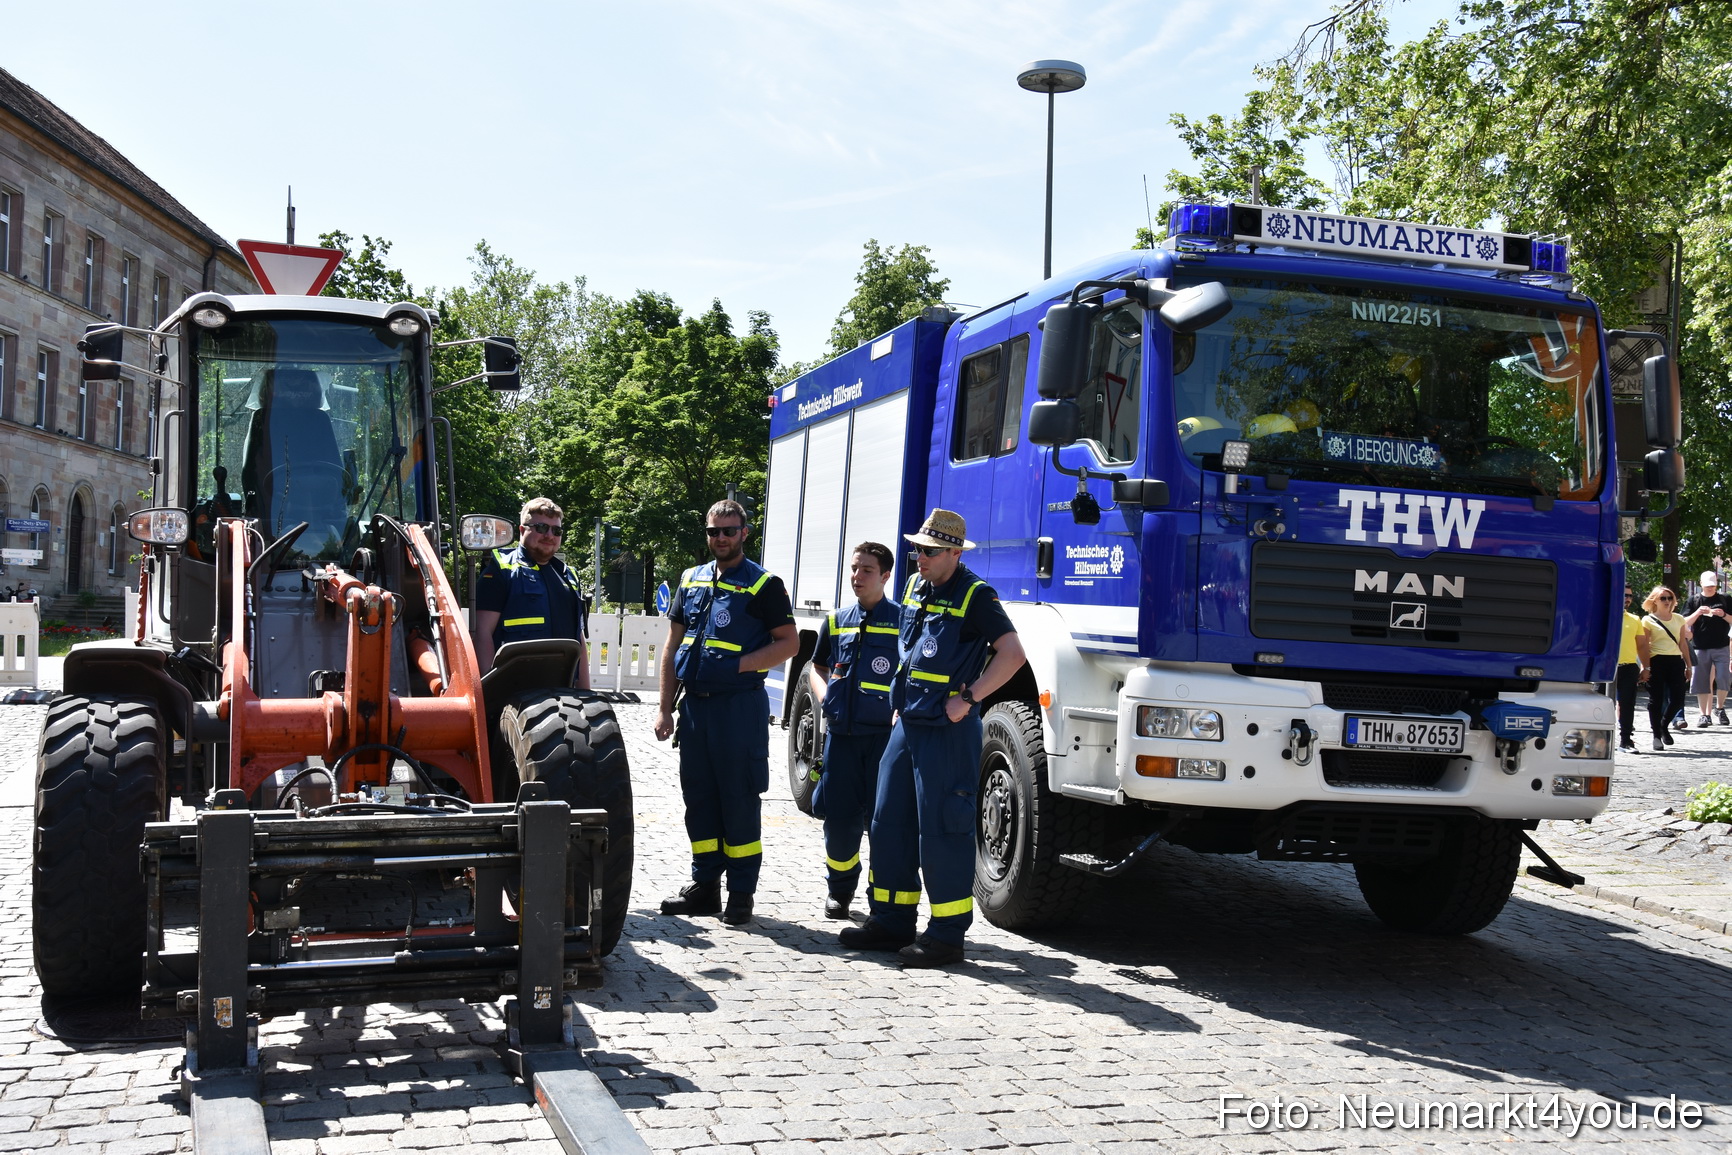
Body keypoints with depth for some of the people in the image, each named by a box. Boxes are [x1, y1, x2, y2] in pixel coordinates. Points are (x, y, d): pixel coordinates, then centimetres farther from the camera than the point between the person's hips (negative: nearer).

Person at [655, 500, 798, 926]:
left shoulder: (764, 584, -3)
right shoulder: (691, 580, 13)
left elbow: (789, 642, -6)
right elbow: (673, 646, 15)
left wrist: (738, 665, -17)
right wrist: (665, 709, 10)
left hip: (739, 703, -6)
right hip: (694, 704, 6)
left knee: (739, 798, -1)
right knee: (698, 795, 10)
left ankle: (741, 892, 6)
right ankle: (704, 885, 20)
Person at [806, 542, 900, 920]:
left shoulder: (903, 620, -1)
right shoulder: (836, 621, 12)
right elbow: (816, 667, 25)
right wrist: (824, 696, 6)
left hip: (884, 734, -4)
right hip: (841, 733, 4)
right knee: (838, 815, 6)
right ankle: (840, 889, 25)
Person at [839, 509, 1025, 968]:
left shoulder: (974, 596, -10)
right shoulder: (916, 588, 13)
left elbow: (1012, 654, -17)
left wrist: (969, 698, -18)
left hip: (948, 730, -8)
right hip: (908, 724, 8)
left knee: (942, 830, -5)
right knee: (890, 821, 11)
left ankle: (947, 935, 2)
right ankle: (891, 921, 21)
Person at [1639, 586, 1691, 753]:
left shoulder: (1679, 619, 14)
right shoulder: (1648, 620, 0)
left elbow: (1683, 644, 17)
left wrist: (1688, 665, 13)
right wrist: (1646, 667, -11)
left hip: (1675, 661, 4)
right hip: (1657, 662, -4)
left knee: (1677, 699, -1)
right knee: (1656, 700, -2)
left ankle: (1664, 725, 26)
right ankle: (1657, 735, 7)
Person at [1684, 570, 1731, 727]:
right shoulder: (1694, 601, 8)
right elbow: (1685, 623, 4)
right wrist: (1697, 613, -12)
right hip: (1700, 648, 0)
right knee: (1702, 682, 2)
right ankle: (1703, 714, 9)